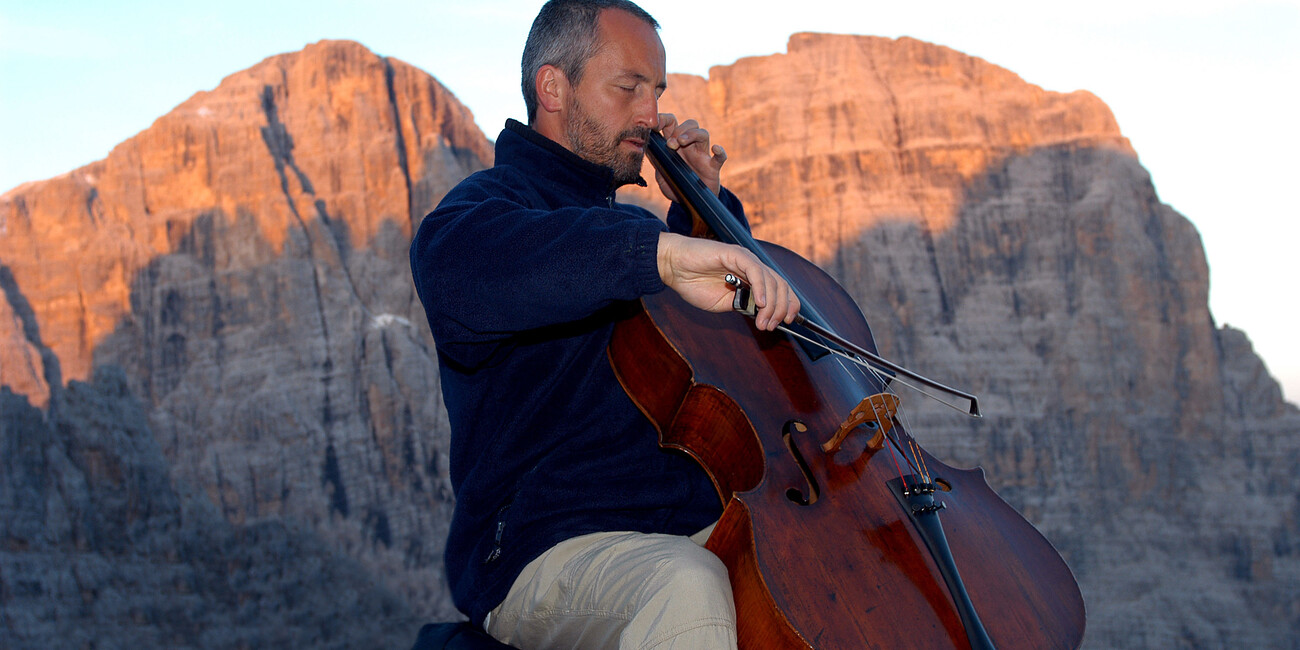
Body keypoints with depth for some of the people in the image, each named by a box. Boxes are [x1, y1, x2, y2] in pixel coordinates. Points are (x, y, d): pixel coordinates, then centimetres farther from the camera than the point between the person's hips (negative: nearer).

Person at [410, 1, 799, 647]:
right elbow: (453, 264, -30)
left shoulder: (629, 220, 25)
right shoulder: (493, 200, -3)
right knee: (687, 585, -39)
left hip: (698, 530, 8)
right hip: (546, 554, -8)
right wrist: (660, 251, -42)